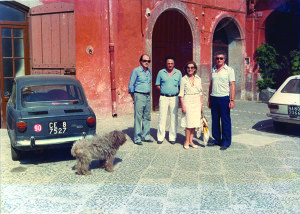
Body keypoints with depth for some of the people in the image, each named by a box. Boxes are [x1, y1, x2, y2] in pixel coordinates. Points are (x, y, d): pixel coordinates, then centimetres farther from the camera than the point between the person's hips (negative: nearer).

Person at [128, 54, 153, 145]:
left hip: (148, 96, 6)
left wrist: (148, 95, 13)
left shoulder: (149, 71, 14)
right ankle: (137, 138, -1)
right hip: (139, 96, -6)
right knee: (138, 117, -6)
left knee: (147, 117, 9)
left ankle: (145, 136, 17)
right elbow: (131, 85, -3)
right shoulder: (136, 71, -4)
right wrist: (134, 98, -2)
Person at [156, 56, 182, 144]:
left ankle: (172, 137, 11)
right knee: (162, 117, -2)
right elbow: (157, 85, 10)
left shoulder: (178, 73, 9)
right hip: (164, 97, -1)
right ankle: (160, 137, 6)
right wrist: (163, 90, -1)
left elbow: (181, 86, 13)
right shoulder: (161, 72, 6)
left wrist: (178, 92, -1)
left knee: (174, 118, 2)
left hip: (174, 98, 1)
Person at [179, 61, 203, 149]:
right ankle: (187, 141, 7)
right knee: (189, 122, -6)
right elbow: (181, 94, -3)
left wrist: (201, 103, 7)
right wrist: (182, 105, -9)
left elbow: (200, 92, 12)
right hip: (187, 101, -4)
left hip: (196, 102, 4)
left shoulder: (198, 79, 8)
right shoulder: (184, 79, -2)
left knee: (195, 122, 4)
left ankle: (191, 141, 14)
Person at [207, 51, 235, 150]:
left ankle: (226, 142, 7)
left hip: (224, 98, -5)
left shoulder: (229, 70, 0)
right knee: (215, 120, 8)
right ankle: (216, 139, 19)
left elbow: (232, 86, -4)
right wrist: (209, 99, 15)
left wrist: (232, 100, -12)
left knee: (226, 121, -1)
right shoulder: (213, 70, 14)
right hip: (214, 98, 5)